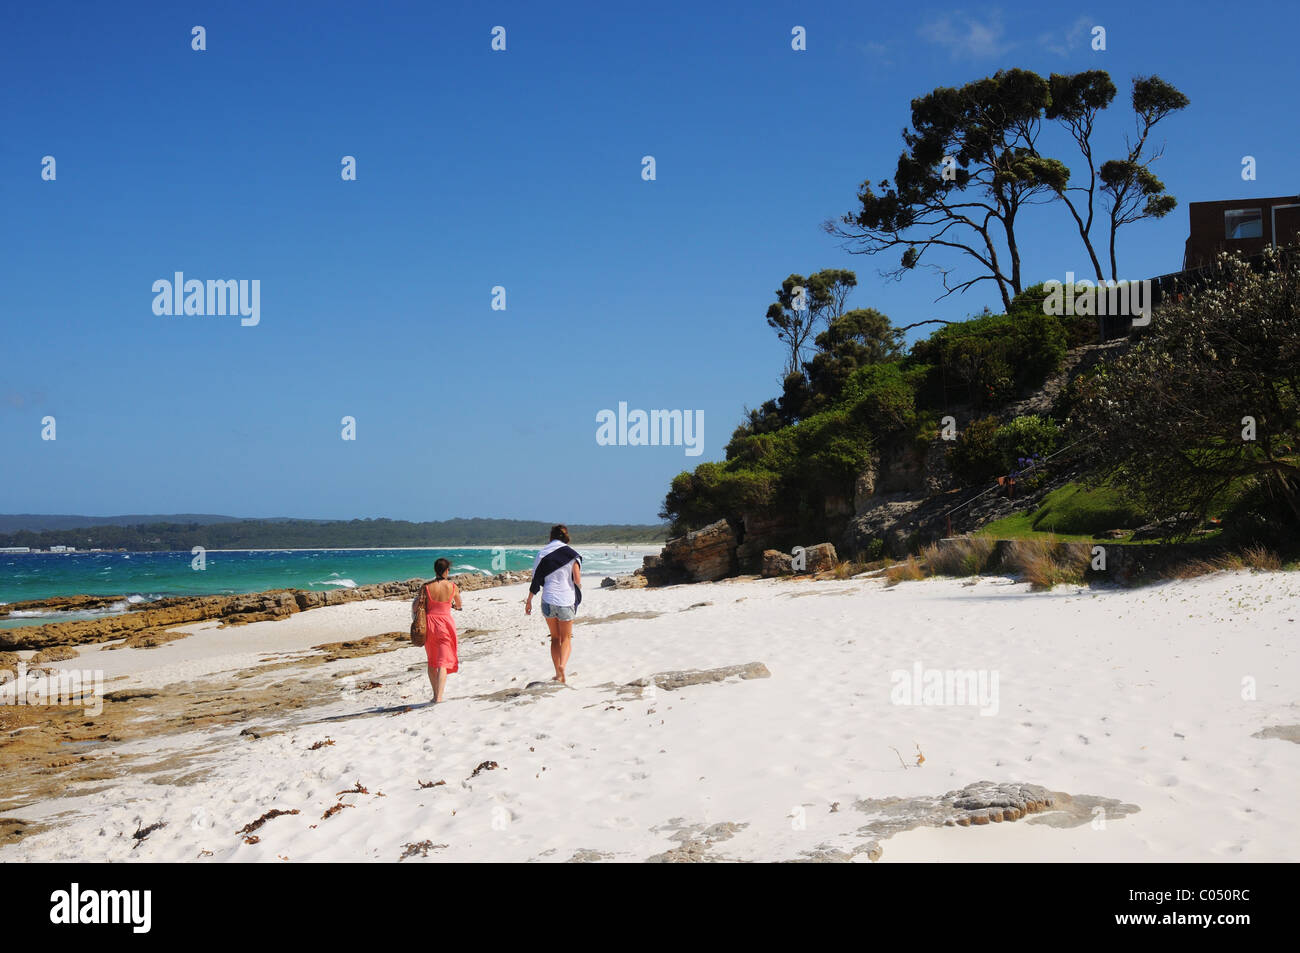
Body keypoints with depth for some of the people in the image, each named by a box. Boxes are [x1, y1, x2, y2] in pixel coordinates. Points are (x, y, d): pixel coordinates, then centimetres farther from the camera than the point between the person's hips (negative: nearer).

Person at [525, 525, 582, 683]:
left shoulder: (542, 554, 2)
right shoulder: (571, 554, -4)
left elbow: (535, 580, 3)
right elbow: (577, 579, -10)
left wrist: (529, 601, 11)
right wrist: (578, 587, 13)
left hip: (548, 600, 2)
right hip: (566, 600, -2)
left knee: (555, 638, 18)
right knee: (566, 638, 11)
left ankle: (558, 674, 13)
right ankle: (562, 665, -16)